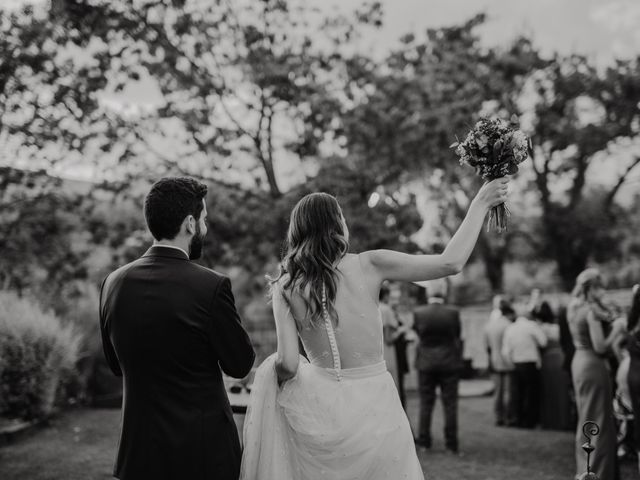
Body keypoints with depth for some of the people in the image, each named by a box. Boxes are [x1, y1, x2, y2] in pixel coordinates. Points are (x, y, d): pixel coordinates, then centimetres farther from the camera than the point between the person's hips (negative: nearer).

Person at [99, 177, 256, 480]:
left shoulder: (113, 283, -3)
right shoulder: (211, 287, -19)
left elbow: (116, 366, 8)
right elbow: (240, 366, -8)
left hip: (140, 453, 5)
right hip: (203, 451, -4)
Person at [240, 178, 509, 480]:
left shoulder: (285, 287, -4)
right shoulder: (368, 265, -8)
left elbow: (287, 364, -10)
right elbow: (451, 263, -9)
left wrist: (275, 371, 14)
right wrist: (480, 203, 2)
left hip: (322, 407, 0)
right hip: (374, 406, 0)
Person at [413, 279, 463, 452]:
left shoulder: (418, 312, -11)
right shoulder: (453, 313, -12)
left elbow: (417, 332, 2)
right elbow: (457, 335, 1)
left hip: (426, 362, 1)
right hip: (449, 362, 0)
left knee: (426, 404, 10)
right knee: (450, 404, 6)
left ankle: (424, 441, 13)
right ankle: (451, 443, 8)